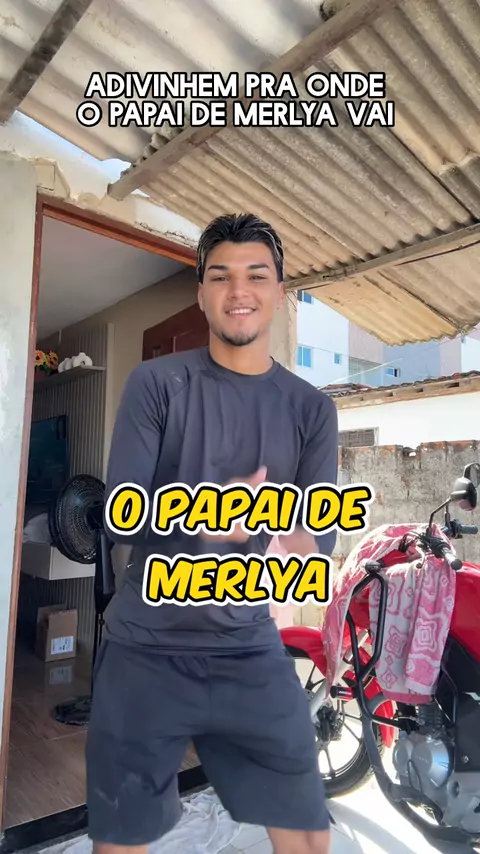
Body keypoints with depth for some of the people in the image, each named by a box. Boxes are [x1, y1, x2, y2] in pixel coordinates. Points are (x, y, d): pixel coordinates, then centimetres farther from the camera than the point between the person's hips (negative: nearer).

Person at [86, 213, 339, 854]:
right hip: (145, 649, -1)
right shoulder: (156, 383, -6)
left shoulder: (312, 409, 1)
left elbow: (324, 538, -3)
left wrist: (299, 543, -26)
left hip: (252, 650, 2)